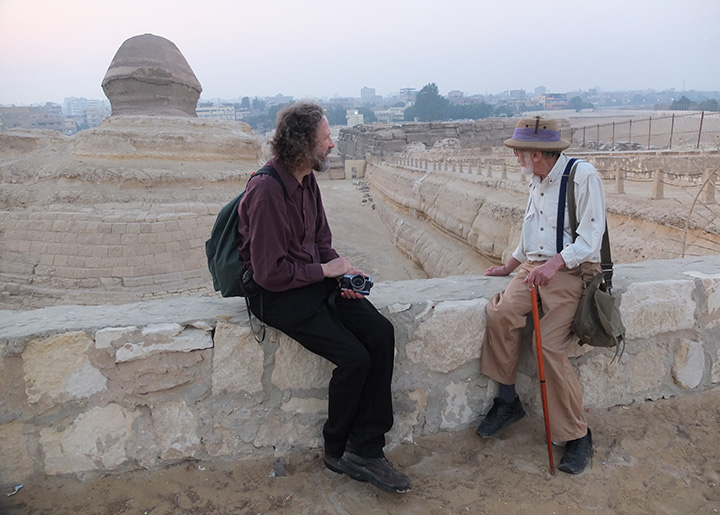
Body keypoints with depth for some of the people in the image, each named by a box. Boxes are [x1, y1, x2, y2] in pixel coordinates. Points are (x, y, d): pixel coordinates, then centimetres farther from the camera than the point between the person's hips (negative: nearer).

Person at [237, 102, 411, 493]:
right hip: (279, 296, -8)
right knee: (354, 357, -18)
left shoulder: (307, 181, 8)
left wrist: (343, 273, -1)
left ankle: (365, 450, -4)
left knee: (381, 333, -12)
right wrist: (326, 270, -12)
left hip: (316, 281, 8)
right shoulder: (266, 191, -19)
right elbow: (270, 273, -21)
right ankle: (336, 452, 10)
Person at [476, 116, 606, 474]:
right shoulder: (537, 182, 18)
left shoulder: (583, 175, -8)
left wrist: (555, 263, -28)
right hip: (534, 267, 6)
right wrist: (508, 268, 27)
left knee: (550, 344, -21)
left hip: (571, 270, -6)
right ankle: (507, 402, -6)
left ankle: (576, 435, -3)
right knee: (500, 314, -22)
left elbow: (590, 238, -15)